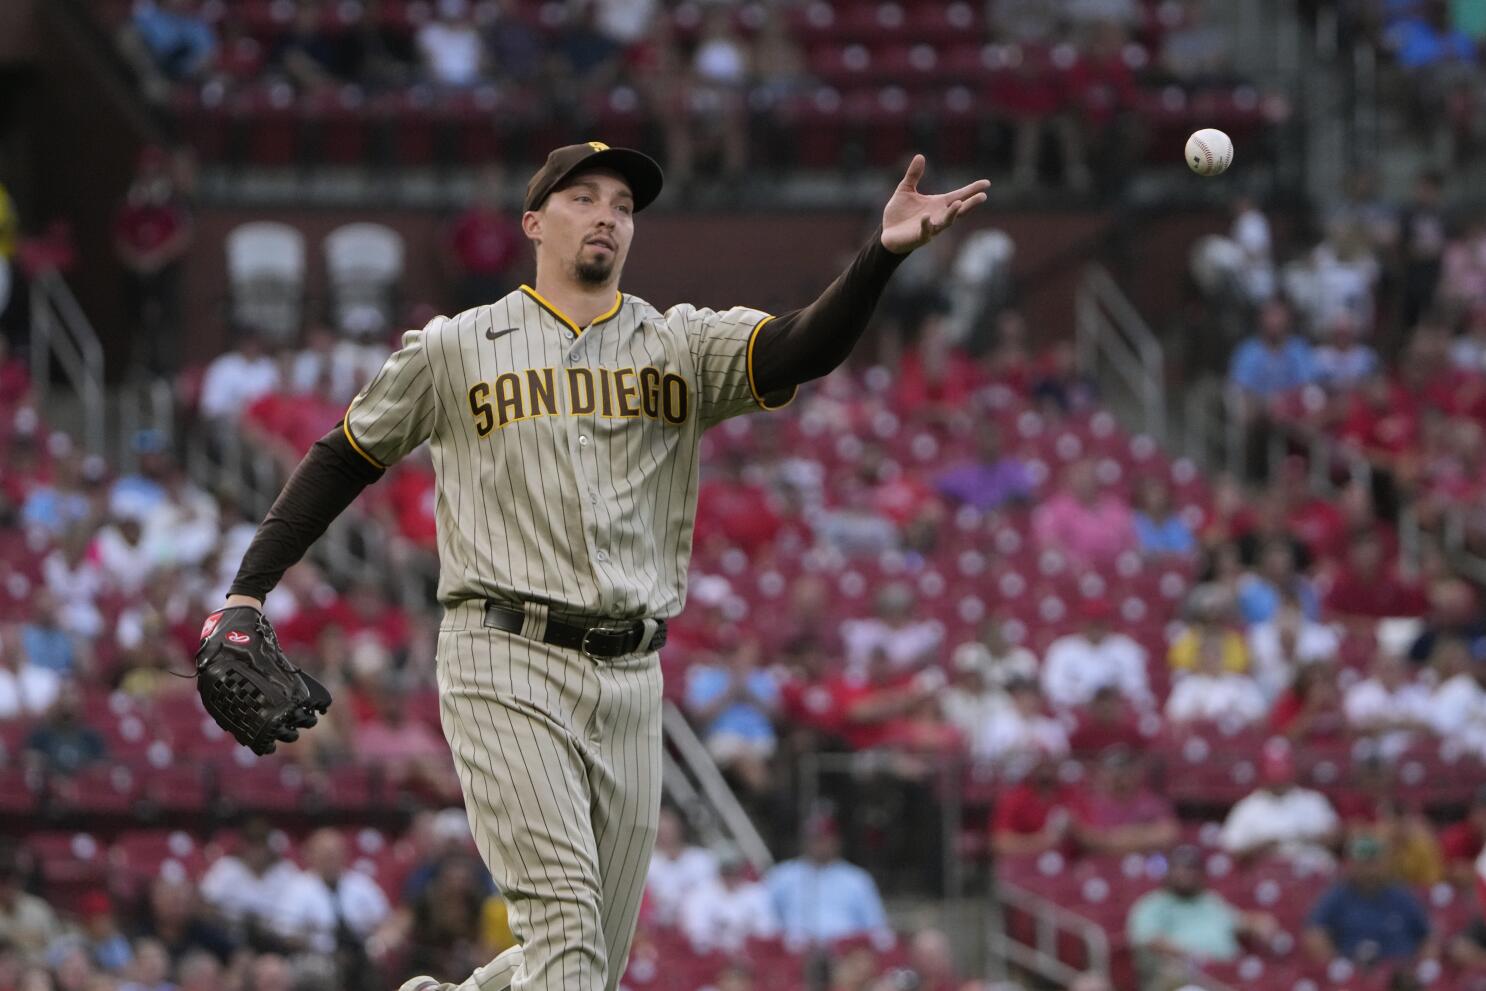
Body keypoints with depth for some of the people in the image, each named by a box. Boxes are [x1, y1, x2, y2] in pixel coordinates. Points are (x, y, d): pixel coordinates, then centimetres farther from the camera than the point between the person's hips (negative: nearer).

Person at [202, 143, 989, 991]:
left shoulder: (685, 347, 10)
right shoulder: (455, 351, 7)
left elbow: (805, 349, -8)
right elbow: (345, 459, 15)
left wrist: (884, 254, -27)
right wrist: (248, 592, 7)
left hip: (631, 681, 4)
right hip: (509, 669, -4)